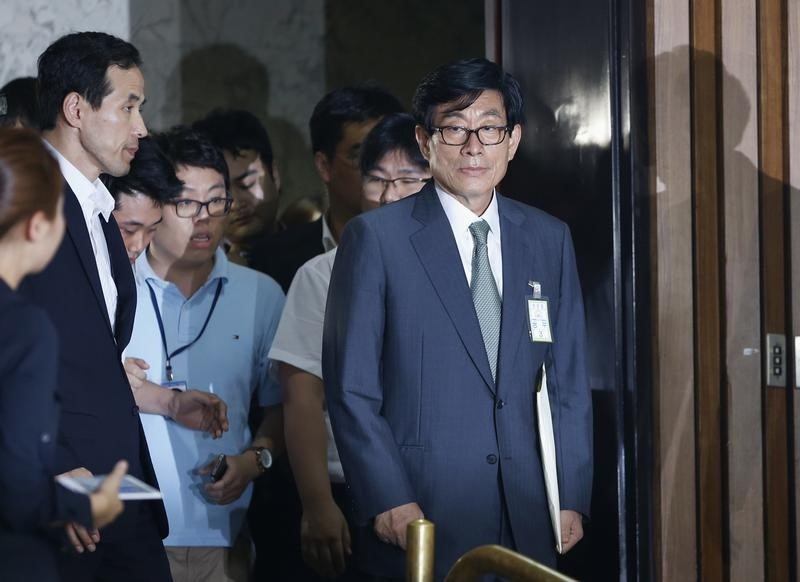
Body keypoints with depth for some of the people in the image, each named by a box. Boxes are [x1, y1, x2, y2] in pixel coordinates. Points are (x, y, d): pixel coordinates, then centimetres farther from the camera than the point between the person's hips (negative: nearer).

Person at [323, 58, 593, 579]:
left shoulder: (549, 239, 11)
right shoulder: (377, 238, -1)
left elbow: (569, 383, 12)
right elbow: (351, 388, -4)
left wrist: (573, 498, 5)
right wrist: (388, 501, -11)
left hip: (528, 522, 3)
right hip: (421, 519, -3)